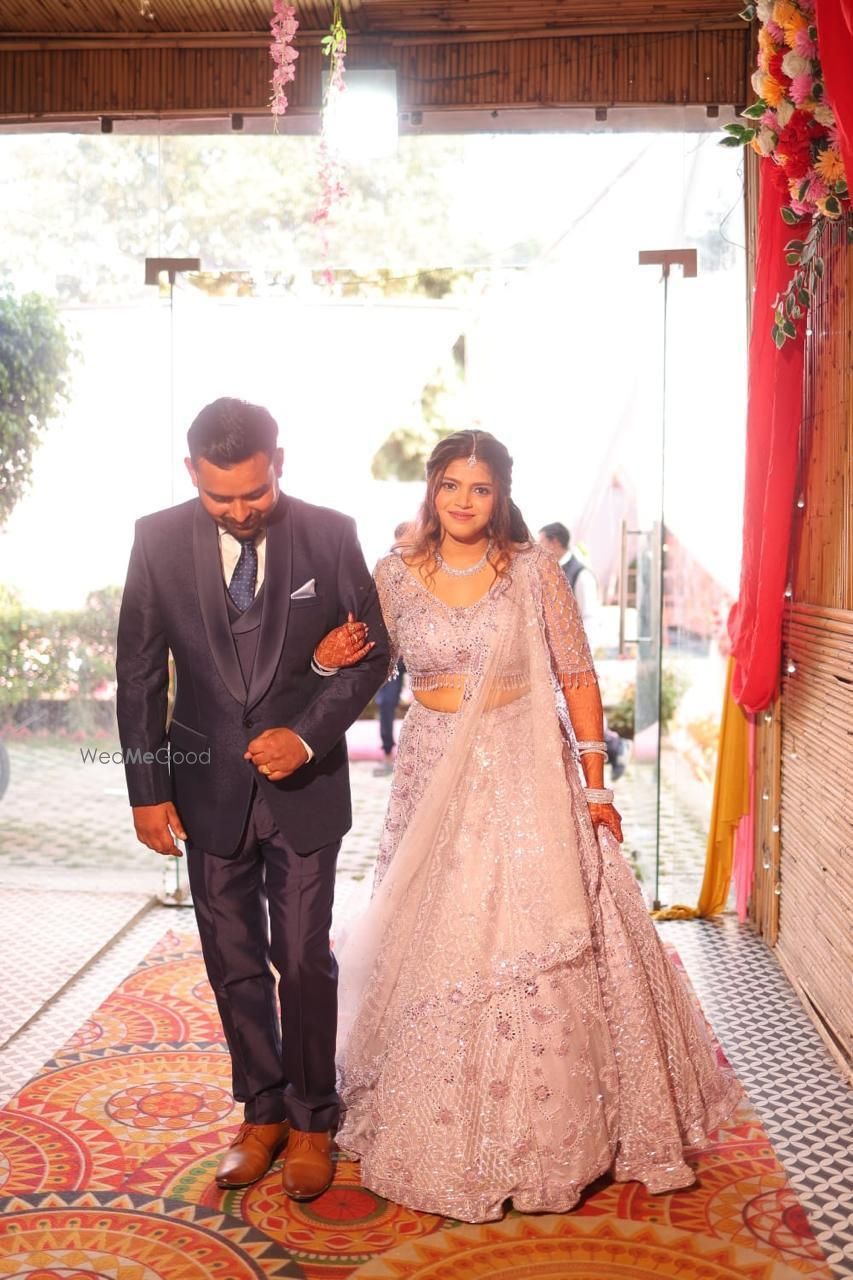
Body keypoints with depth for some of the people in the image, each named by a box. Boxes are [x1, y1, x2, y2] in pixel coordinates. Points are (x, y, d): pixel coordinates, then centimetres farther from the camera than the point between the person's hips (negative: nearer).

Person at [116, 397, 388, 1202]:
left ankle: (310, 1121, 27)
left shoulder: (330, 535, -9)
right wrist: (147, 789, -1)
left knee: (304, 960, 6)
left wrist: (308, 734, -16)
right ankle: (263, 1113, 33)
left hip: (305, 786, -1)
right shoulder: (158, 540, -6)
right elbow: (139, 673, 0)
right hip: (208, 787, 2)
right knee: (234, 966, 13)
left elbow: (373, 651, -3)